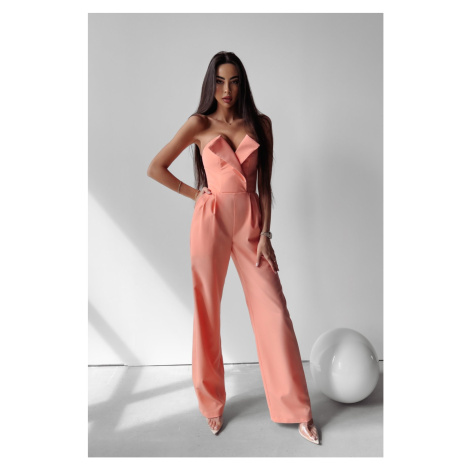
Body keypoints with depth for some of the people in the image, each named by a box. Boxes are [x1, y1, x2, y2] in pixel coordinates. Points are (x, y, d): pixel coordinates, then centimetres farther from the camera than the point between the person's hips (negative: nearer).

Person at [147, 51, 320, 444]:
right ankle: (212, 404, 26)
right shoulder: (199, 124, 4)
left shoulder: (261, 124, 8)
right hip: (211, 220, -1)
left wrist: (265, 234, -3)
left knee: (274, 313, -2)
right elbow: (155, 168, 6)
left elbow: (265, 184, 5)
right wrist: (194, 193, 4)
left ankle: (297, 409, 12)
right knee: (207, 313, 6)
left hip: (251, 221, 1)